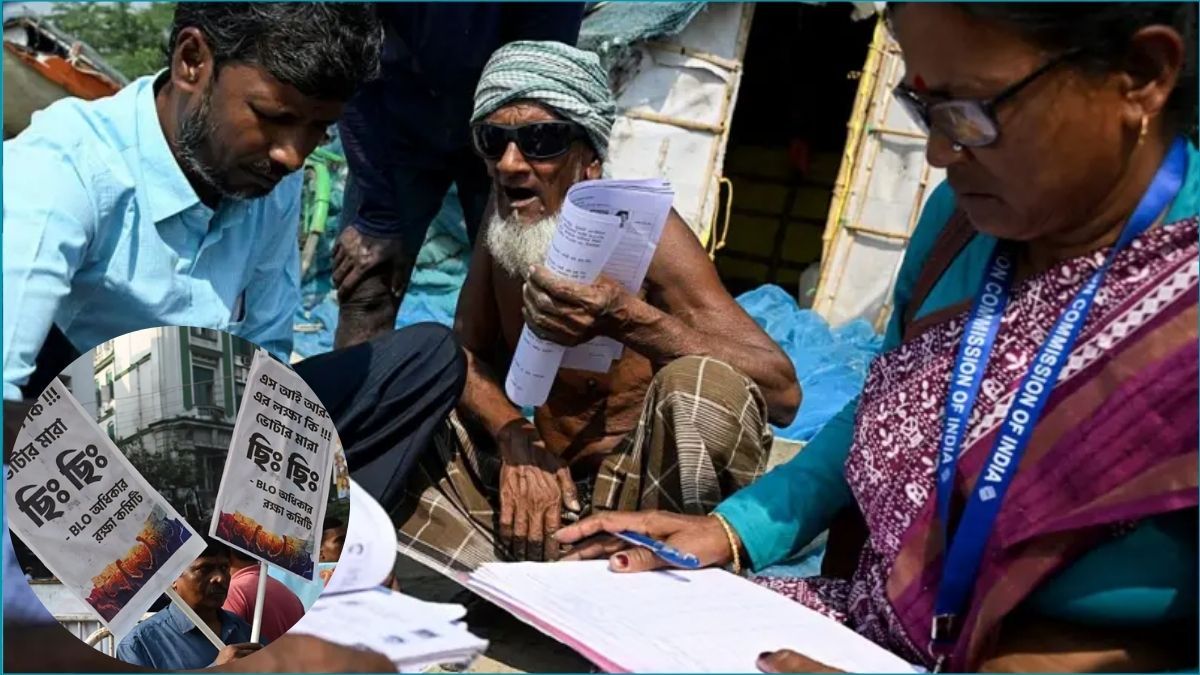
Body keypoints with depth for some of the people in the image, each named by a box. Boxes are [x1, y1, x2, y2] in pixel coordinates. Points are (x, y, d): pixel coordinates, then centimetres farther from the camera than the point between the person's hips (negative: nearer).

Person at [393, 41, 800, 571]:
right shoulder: (505, 222, 0)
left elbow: (783, 391, -25)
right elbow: (465, 351, 6)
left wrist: (625, 319, -39)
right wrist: (515, 439, -16)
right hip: (539, 488, 5)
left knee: (703, 383, -33)